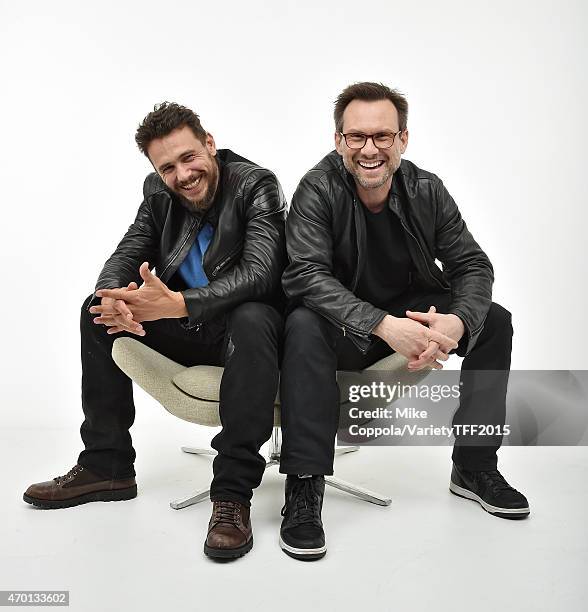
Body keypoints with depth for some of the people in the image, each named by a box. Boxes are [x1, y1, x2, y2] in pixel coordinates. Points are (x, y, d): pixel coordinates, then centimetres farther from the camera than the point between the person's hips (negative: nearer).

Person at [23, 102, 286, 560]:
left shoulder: (257, 185, -15)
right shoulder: (158, 192, 3)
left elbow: (260, 273, -28)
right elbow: (125, 258, 1)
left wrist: (178, 303, -41)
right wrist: (113, 296, -25)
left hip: (245, 322, -5)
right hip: (187, 331, 6)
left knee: (252, 321, -38)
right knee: (99, 310, -6)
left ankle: (233, 492, -30)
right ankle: (106, 467, 3)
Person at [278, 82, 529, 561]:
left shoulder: (427, 191, -5)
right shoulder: (317, 190, -17)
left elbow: (472, 265, -6)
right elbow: (305, 274, -28)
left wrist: (459, 320, -29)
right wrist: (382, 325, -40)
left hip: (413, 312, 5)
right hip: (343, 327, -4)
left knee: (495, 321, -9)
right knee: (303, 327, -35)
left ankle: (475, 467, 3)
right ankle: (304, 488, -29)